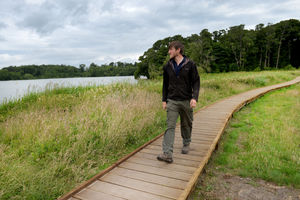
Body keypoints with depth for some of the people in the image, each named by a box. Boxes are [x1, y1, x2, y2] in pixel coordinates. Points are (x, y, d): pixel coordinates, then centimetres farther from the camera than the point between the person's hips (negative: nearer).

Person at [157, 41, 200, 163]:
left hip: (186, 101, -1)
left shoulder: (190, 65, -3)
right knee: (170, 126, -8)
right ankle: (167, 154, -11)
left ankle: (186, 144, 39)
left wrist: (194, 98, -17)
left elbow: (196, 82, -4)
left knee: (186, 125, 14)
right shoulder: (168, 66, 5)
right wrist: (164, 100, 9)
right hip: (172, 101, 1)